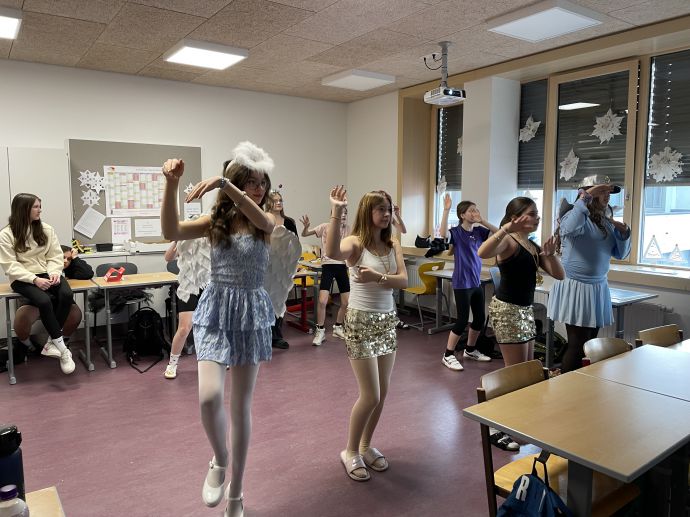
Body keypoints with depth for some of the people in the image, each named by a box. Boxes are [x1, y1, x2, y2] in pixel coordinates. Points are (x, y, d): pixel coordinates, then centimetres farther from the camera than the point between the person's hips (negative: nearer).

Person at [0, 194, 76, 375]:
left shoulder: (46, 229, 6)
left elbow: (55, 256, 6)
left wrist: (54, 272, -15)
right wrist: (34, 279, -22)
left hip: (47, 274, 4)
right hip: (23, 278, -3)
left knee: (66, 295, -29)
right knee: (44, 301, -33)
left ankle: (52, 342, -17)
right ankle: (62, 349, -23)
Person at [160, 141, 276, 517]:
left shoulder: (267, 222, -1)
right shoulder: (215, 222, 1)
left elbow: (260, 219, -27)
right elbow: (171, 232, -15)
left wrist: (223, 183, -39)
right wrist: (171, 184, -26)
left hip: (250, 313, 0)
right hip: (215, 311, 0)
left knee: (241, 405, 7)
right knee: (209, 396, -20)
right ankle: (219, 462, 14)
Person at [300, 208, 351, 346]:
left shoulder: (348, 229, 5)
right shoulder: (325, 227, -5)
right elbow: (304, 234, -7)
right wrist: (306, 226, -28)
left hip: (342, 266, 4)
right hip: (328, 266, -4)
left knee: (347, 302, 6)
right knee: (322, 301, -12)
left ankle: (338, 328, 29)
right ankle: (320, 331, 7)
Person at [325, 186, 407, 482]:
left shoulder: (393, 245, 4)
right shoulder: (355, 243, -13)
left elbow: (404, 281, -8)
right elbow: (332, 253, -37)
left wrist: (377, 277, -25)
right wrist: (336, 213, -42)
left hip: (387, 321, 6)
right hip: (360, 322, -6)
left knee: (383, 393, 13)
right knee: (370, 396, -2)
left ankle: (366, 446, 34)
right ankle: (350, 451, 21)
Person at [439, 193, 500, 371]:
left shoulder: (478, 231, 6)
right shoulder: (456, 232, -11)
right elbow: (442, 235, -32)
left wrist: (483, 221, -8)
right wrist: (446, 210, -33)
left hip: (477, 282, 7)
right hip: (462, 283, -7)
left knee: (480, 318, 14)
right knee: (462, 319, -5)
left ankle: (470, 350, 33)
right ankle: (448, 355, 8)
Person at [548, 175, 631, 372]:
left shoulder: (606, 222, 11)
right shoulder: (575, 216, -10)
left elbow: (620, 254, 16)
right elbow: (567, 229, -35)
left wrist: (623, 233, -2)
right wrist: (585, 197, -29)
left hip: (598, 288, 7)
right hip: (575, 288, -7)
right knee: (577, 345, -5)